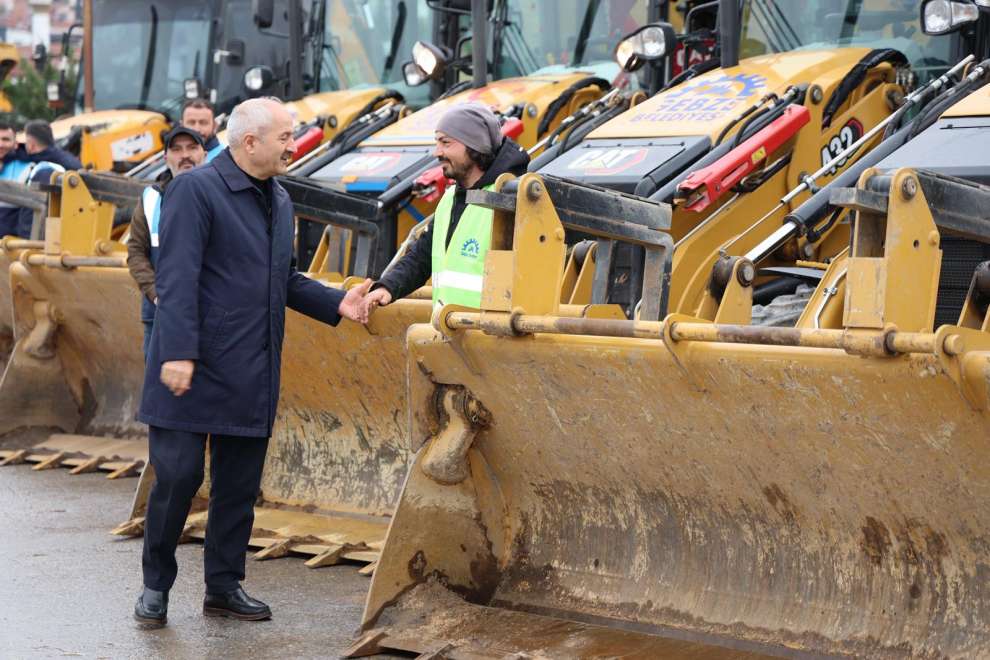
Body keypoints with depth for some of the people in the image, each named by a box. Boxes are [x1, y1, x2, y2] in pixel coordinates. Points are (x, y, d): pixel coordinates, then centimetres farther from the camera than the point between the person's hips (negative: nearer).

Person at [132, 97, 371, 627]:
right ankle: (155, 587, 12)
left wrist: (335, 303, 6)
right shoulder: (195, 190, -11)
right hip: (194, 369, -7)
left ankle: (224, 587, 21)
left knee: (239, 485, 11)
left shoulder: (279, 201, 14)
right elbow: (177, 278, -17)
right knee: (177, 477, -3)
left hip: (252, 375, 7)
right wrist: (177, 353, -23)